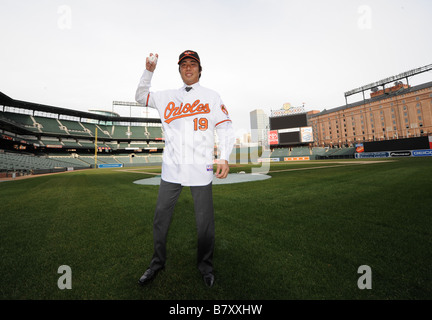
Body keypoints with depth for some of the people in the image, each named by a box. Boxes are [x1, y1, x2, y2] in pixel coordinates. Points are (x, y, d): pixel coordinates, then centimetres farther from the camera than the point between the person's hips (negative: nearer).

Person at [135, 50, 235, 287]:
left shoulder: (212, 96, 9)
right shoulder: (168, 97, 18)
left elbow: (225, 128, 2)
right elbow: (141, 96, 25)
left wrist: (224, 157, -14)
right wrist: (149, 71, 10)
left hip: (200, 167, -2)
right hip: (171, 167, 3)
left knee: (204, 219, 3)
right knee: (160, 216, 8)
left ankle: (205, 265, 27)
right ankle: (157, 262, 30)